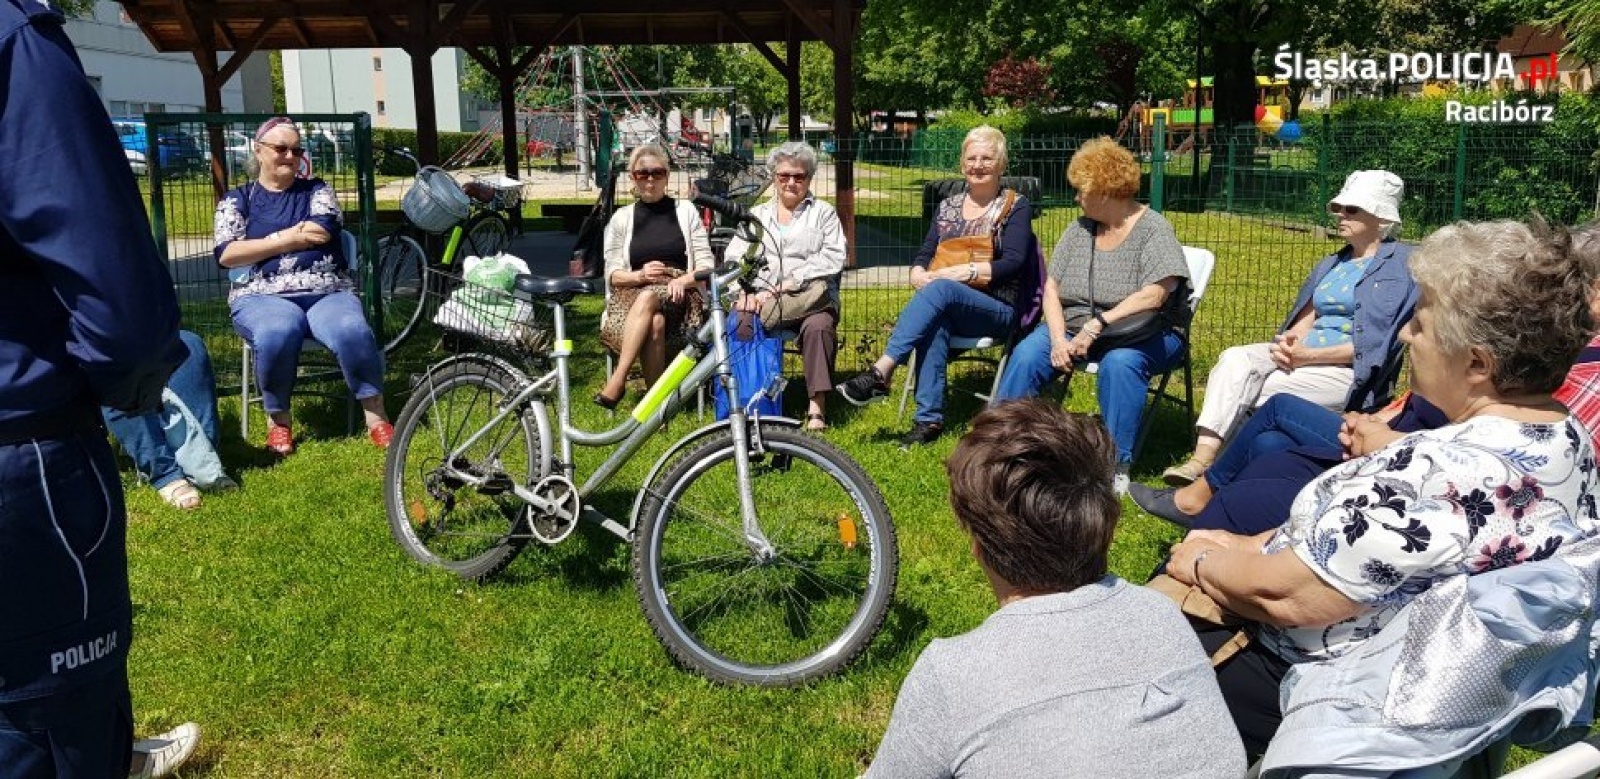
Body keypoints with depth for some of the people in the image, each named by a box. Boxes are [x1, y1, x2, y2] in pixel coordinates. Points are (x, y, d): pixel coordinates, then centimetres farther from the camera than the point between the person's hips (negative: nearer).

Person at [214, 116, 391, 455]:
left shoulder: (316, 190, 17)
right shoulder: (236, 199, 15)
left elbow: (322, 231, -5)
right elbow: (227, 254, -1)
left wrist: (262, 242, 0)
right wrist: (289, 239, -5)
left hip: (327, 291, 1)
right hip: (263, 296, -1)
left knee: (353, 331, -33)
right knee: (279, 333, -37)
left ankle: (376, 418, -21)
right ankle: (278, 420, -15)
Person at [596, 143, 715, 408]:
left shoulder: (686, 210, 15)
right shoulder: (622, 218, 16)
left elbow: (706, 264, 8)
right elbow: (613, 275, 10)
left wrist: (682, 280, -13)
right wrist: (640, 275, -12)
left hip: (679, 295, -1)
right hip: (632, 294, 1)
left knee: (647, 298, -38)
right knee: (655, 322, -38)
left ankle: (617, 381, -42)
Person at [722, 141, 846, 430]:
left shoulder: (823, 213, 17)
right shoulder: (757, 214, 24)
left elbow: (833, 259, 0)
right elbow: (734, 256, 10)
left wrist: (791, 283, -13)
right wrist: (745, 292, -12)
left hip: (810, 299, -1)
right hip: (761, 297, 2)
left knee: (819, 326, -36)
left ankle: (817, 406, -33)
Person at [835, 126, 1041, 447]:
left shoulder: (1015, 207, 4)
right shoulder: (948, 207, 18)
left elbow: (1013, 263, -9)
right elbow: (924, 255, 12)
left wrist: (960, 272, -21)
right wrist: (918, 274, -13)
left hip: (997, 310, -3)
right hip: (950, 310, 3)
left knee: (940, 289, -34)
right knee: (934, 320, -34)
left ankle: (881, 371, -41)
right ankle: (929, 419, -39)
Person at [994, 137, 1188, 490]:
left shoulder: (1153, 230, -7)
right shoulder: (1080, 228, 9)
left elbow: (1153, 295, -20)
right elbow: (1052, 289, 4)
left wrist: (1097, 324, -25)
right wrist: (1059, 339, -13)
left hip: (1141, 335, -4)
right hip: (1074, 327, 5)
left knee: (1119, 363, -36)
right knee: (1026, 355, -22)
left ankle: (1117, 465, -26)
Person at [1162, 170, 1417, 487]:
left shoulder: (1401, 264, -2)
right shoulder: (1333, 264, 24)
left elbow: (1373, 345, -11)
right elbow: (1306, 318, 16)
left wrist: (1307, 356, -17)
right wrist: (1288, 341, -9)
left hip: (1352, 370, -6)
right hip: (1302, 352, 7)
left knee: (1261, 391, -28)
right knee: (1235, 359, -22)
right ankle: (1203, 457, -36)